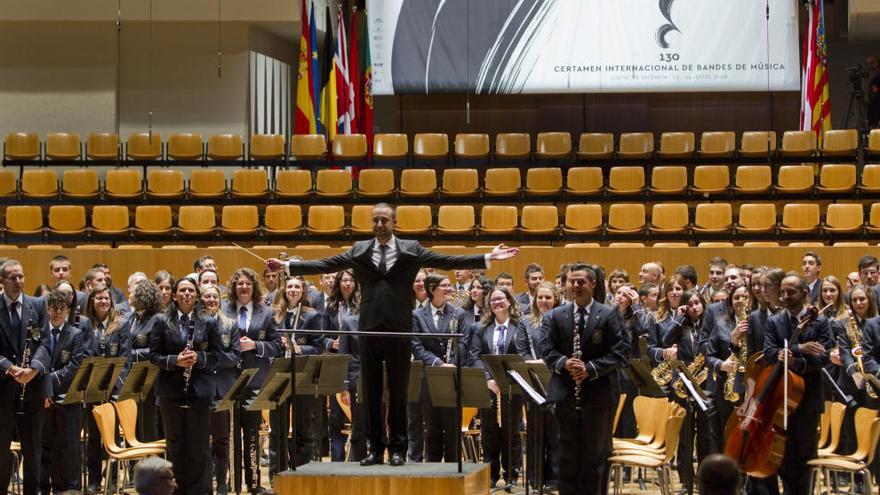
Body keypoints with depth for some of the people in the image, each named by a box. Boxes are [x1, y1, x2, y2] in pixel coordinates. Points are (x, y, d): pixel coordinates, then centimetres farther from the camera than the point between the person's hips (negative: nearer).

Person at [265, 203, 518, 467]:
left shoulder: (411, 250, 4)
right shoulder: (359, 250, 10)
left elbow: (447, 261, -1)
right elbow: (324, 265, 7)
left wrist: (489, 258, -8)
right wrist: (286, 266, 0)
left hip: (399, 329, -2)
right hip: (369, 327, 2)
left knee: (398, 391, 2)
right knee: (371, 392, 6)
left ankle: (398, 448, 10)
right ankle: (375, 448, 13)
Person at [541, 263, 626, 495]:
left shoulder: (608, 315, -1)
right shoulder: (556, 316, 8)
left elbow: (619, 353, -5)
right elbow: (548, 350, 5)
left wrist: (590, 368, -17)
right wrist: (564, 363, -17)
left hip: (598, 393, -2)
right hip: (566, 394, 2)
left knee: (596, 452, 4)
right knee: (568, 452, 6)